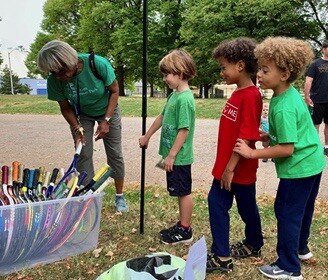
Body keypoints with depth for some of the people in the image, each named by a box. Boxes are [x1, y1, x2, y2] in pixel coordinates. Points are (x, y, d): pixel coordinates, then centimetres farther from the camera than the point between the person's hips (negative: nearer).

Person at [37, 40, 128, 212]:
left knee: (115, 154, 2)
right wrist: (77, 129, -23)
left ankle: (120, 196, 17)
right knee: (83, 155, -5)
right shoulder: (54, 80, -27)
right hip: (81, 115, 2)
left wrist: (106, 121, -22)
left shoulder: (99, 64, -35)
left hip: (107, 110, -1)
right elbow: (65, 107, -10)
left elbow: (114, 91, -19)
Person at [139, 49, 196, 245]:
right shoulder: (174, 95, 9)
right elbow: (162, 117, 20)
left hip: (179, 157, -9)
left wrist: (171, 156, -20)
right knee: (180, 192, 18)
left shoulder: (185, 99, -20)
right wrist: (147, 136, 28)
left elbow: (184, 130, -22)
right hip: (173, 155, 9)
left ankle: (185, 231, 19)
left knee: (184, 192, 5)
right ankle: (182, 225, 32)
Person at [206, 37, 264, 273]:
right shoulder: (237, 93, 8)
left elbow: (246, 137, -23)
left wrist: (230, 167, -20)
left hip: (240, 168, -9)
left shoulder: (250, 96, -20)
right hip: (225, 165, 9)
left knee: (247, 208, 8)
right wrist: (224, 165, 17)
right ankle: (222, 256, 27)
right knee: (216, 203, 13)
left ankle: (254, 245, 30)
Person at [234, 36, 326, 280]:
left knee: (287, 213, 3)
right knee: (302, 209, 24)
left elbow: (287, 149, -27)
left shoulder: (283, 107, -26)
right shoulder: (291, 94, 3)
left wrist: (252, 153, -23)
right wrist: (269, 136, 4)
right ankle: (300, 248, 45)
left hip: (298, 168, -10)